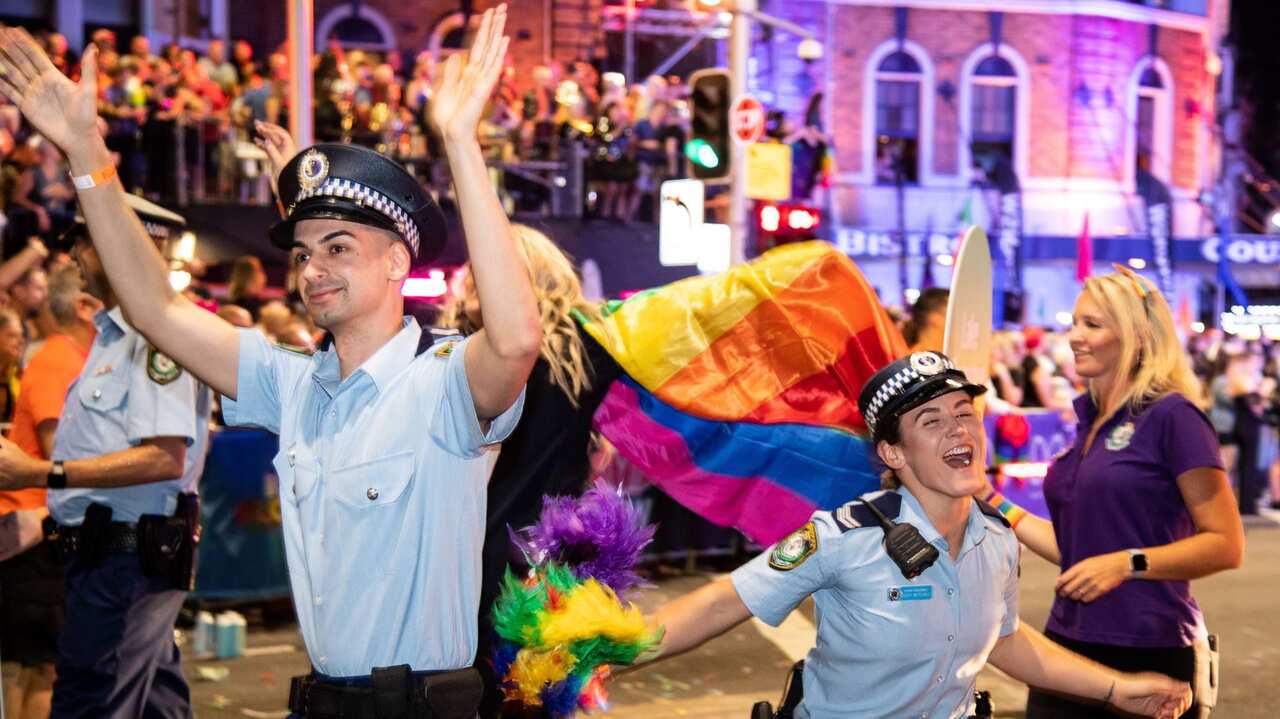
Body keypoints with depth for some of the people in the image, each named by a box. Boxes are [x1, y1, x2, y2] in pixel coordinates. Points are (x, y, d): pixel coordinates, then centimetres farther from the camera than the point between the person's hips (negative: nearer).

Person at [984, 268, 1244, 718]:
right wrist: (993, 506, 11)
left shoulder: (1171, 416, -10)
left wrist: (1128, 563, -20)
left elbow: (1226, 545, -12)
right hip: (1069, 644, 7)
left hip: (1149, 653, -7)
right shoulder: (1089, 422, 12)